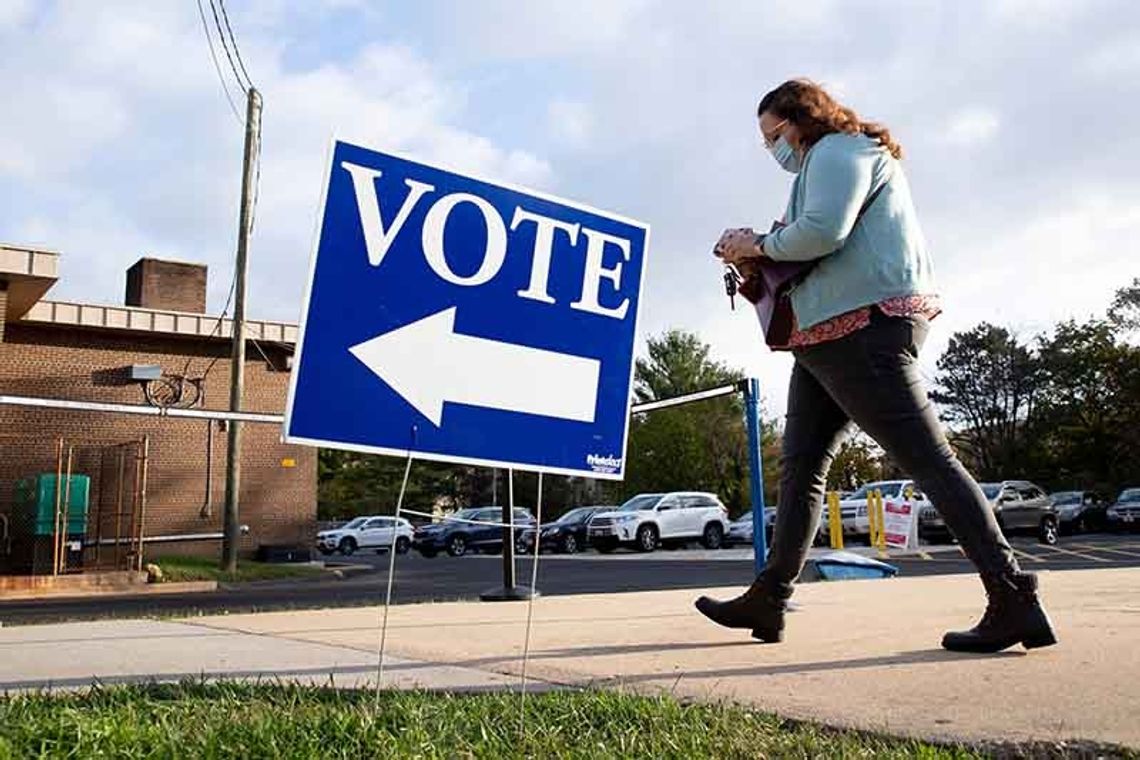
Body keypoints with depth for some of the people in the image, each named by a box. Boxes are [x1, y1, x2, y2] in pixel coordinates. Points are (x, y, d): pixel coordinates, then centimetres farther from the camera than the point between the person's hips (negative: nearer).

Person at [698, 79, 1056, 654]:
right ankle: (767, 599, 16)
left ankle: (1013, 601, -9)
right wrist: (757, 262, 8)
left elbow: (823, 232, -22)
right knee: (800, 464, 10)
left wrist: (760, 245, -6)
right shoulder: (824, 164, 27)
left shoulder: (838, 149, -4)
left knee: (928, 459, -12)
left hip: (865, 324, -11)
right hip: (828, 335, 11)